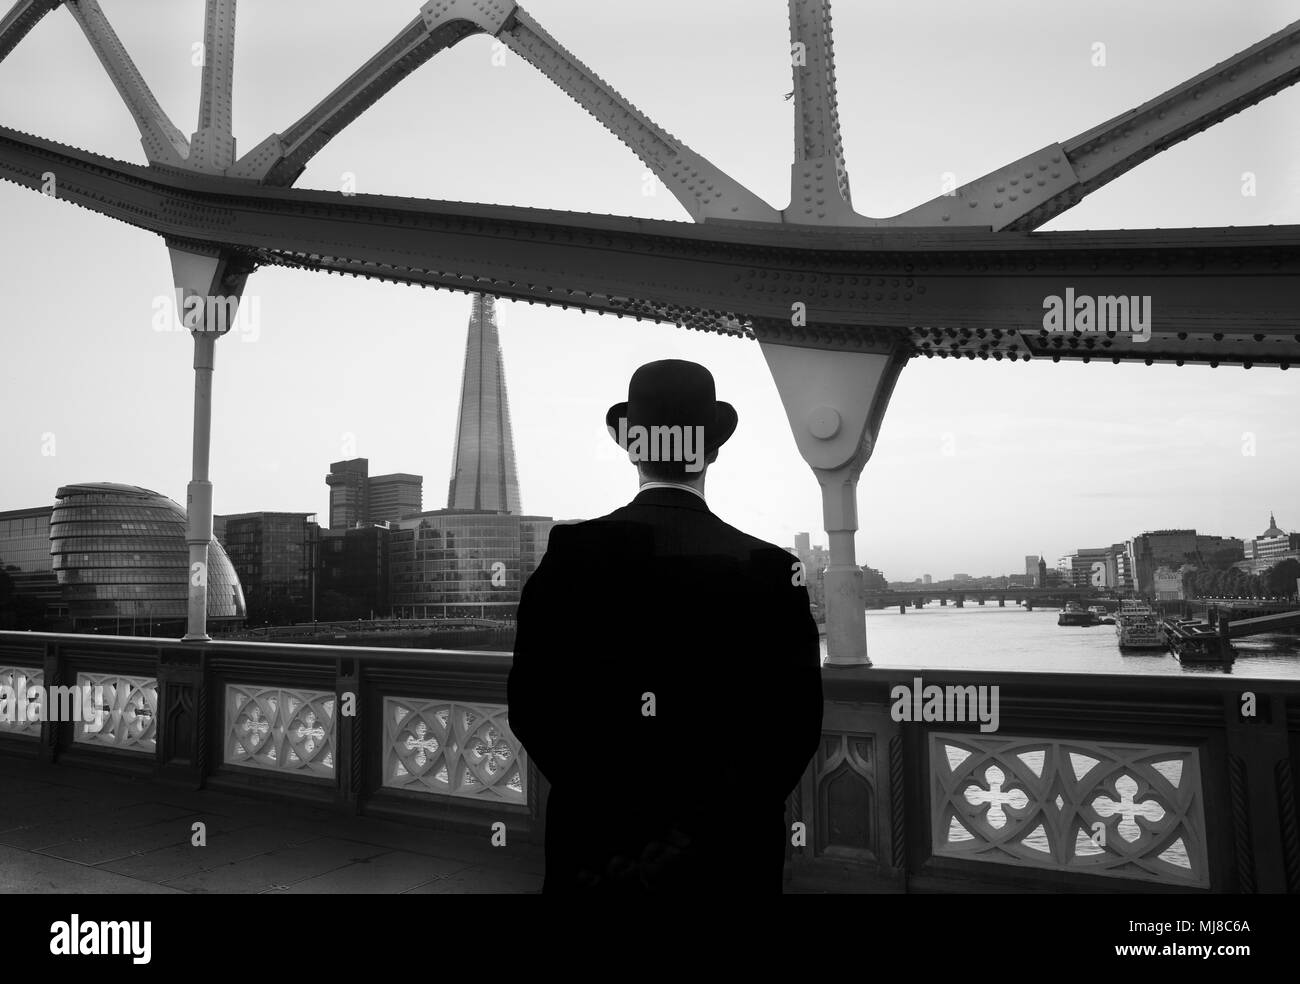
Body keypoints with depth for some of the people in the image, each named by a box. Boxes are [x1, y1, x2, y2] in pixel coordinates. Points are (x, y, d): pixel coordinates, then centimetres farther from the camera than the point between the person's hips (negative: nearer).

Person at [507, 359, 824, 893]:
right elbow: (796, 724, -12)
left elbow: (531, 702, -11)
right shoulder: (772, 568, -10)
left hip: (595, 847, 0)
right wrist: (706, 829, -11)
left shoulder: (572, 550, -11)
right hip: (733, 854, 0)